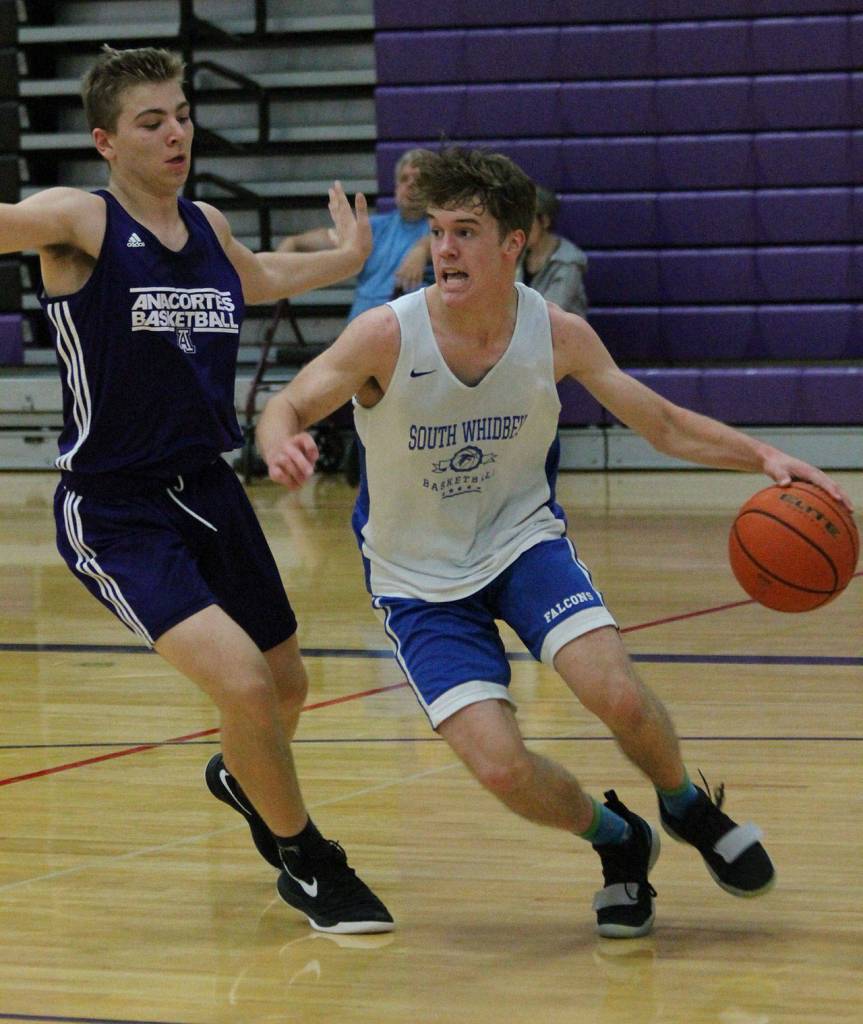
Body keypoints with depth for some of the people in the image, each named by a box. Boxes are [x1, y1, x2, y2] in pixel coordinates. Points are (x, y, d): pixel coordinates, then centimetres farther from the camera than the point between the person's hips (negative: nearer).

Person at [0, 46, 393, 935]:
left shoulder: (206, 227, 8)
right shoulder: (79, 221, -12)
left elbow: (259, 278, 32)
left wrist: (345, 259, 33)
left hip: (207, 491, 7)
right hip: (113, 512, -7)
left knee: (285, 686, 19)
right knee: (242, 680, -22)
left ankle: (237, 779, 55)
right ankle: (306, 863, 2)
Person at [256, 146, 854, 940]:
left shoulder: (557, 334, -13)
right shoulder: (386, 337, -21)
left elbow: (664, 424, -2)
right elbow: (287, 408, -13)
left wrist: (763, 457, -17)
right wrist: (283, 447, -39)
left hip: (525, 540, 1)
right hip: (421, 578, -1)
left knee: (618, 696, -23)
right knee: (501, 767, -19)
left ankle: (689, 809, 12)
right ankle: (619, 841, 15)